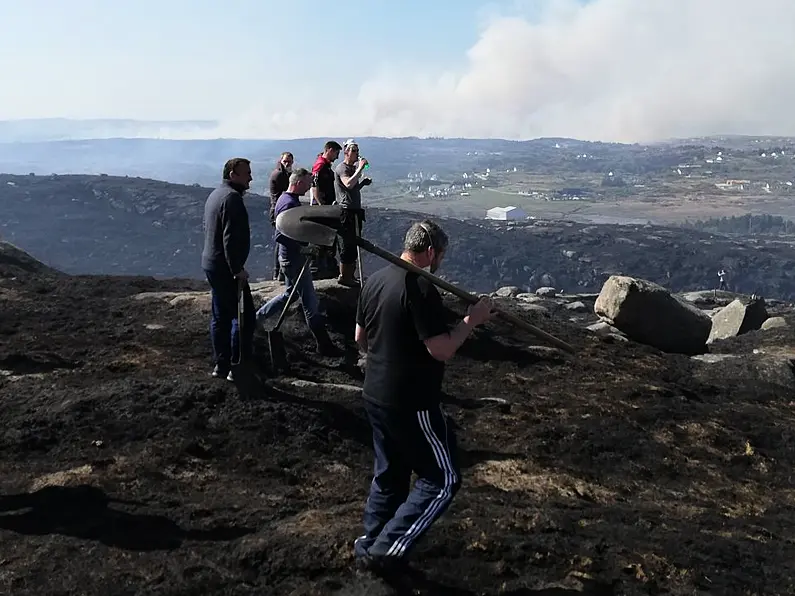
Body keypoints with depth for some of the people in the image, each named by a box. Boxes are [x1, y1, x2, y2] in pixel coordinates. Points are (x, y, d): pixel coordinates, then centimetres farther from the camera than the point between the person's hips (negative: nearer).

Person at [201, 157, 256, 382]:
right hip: (226, 268, -11)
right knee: (244, 316, -5)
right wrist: (237, 269, -22)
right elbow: (231, 238, -25)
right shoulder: (232, 198, -18)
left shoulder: (216, 194, 15)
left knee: (220, 315, 15)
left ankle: (221, 365, 22)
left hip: (211, 264, 11)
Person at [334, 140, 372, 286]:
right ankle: (344, 276, -2)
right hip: (346, 211, -10)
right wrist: (360, 168, -23)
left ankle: (350, 275, 20)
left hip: (355, 211, 10)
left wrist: (363, 183, 11)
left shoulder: (353, 168, 21)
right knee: (347, 245, -8)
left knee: (354, 245, 13)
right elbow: (349, 184, -29)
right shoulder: (341, 168, -10)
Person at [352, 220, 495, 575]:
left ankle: (370, 544, 32)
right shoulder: (421, 288, -20)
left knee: (389, 474, 23)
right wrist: (472, 320, -11)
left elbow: (360, 339, 15)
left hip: (376, 396, 9)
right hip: (412, 404, -9)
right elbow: (441, 350, -22)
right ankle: (387, 550, 4)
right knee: (443, 479, 5)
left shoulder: (373, 281, 6)